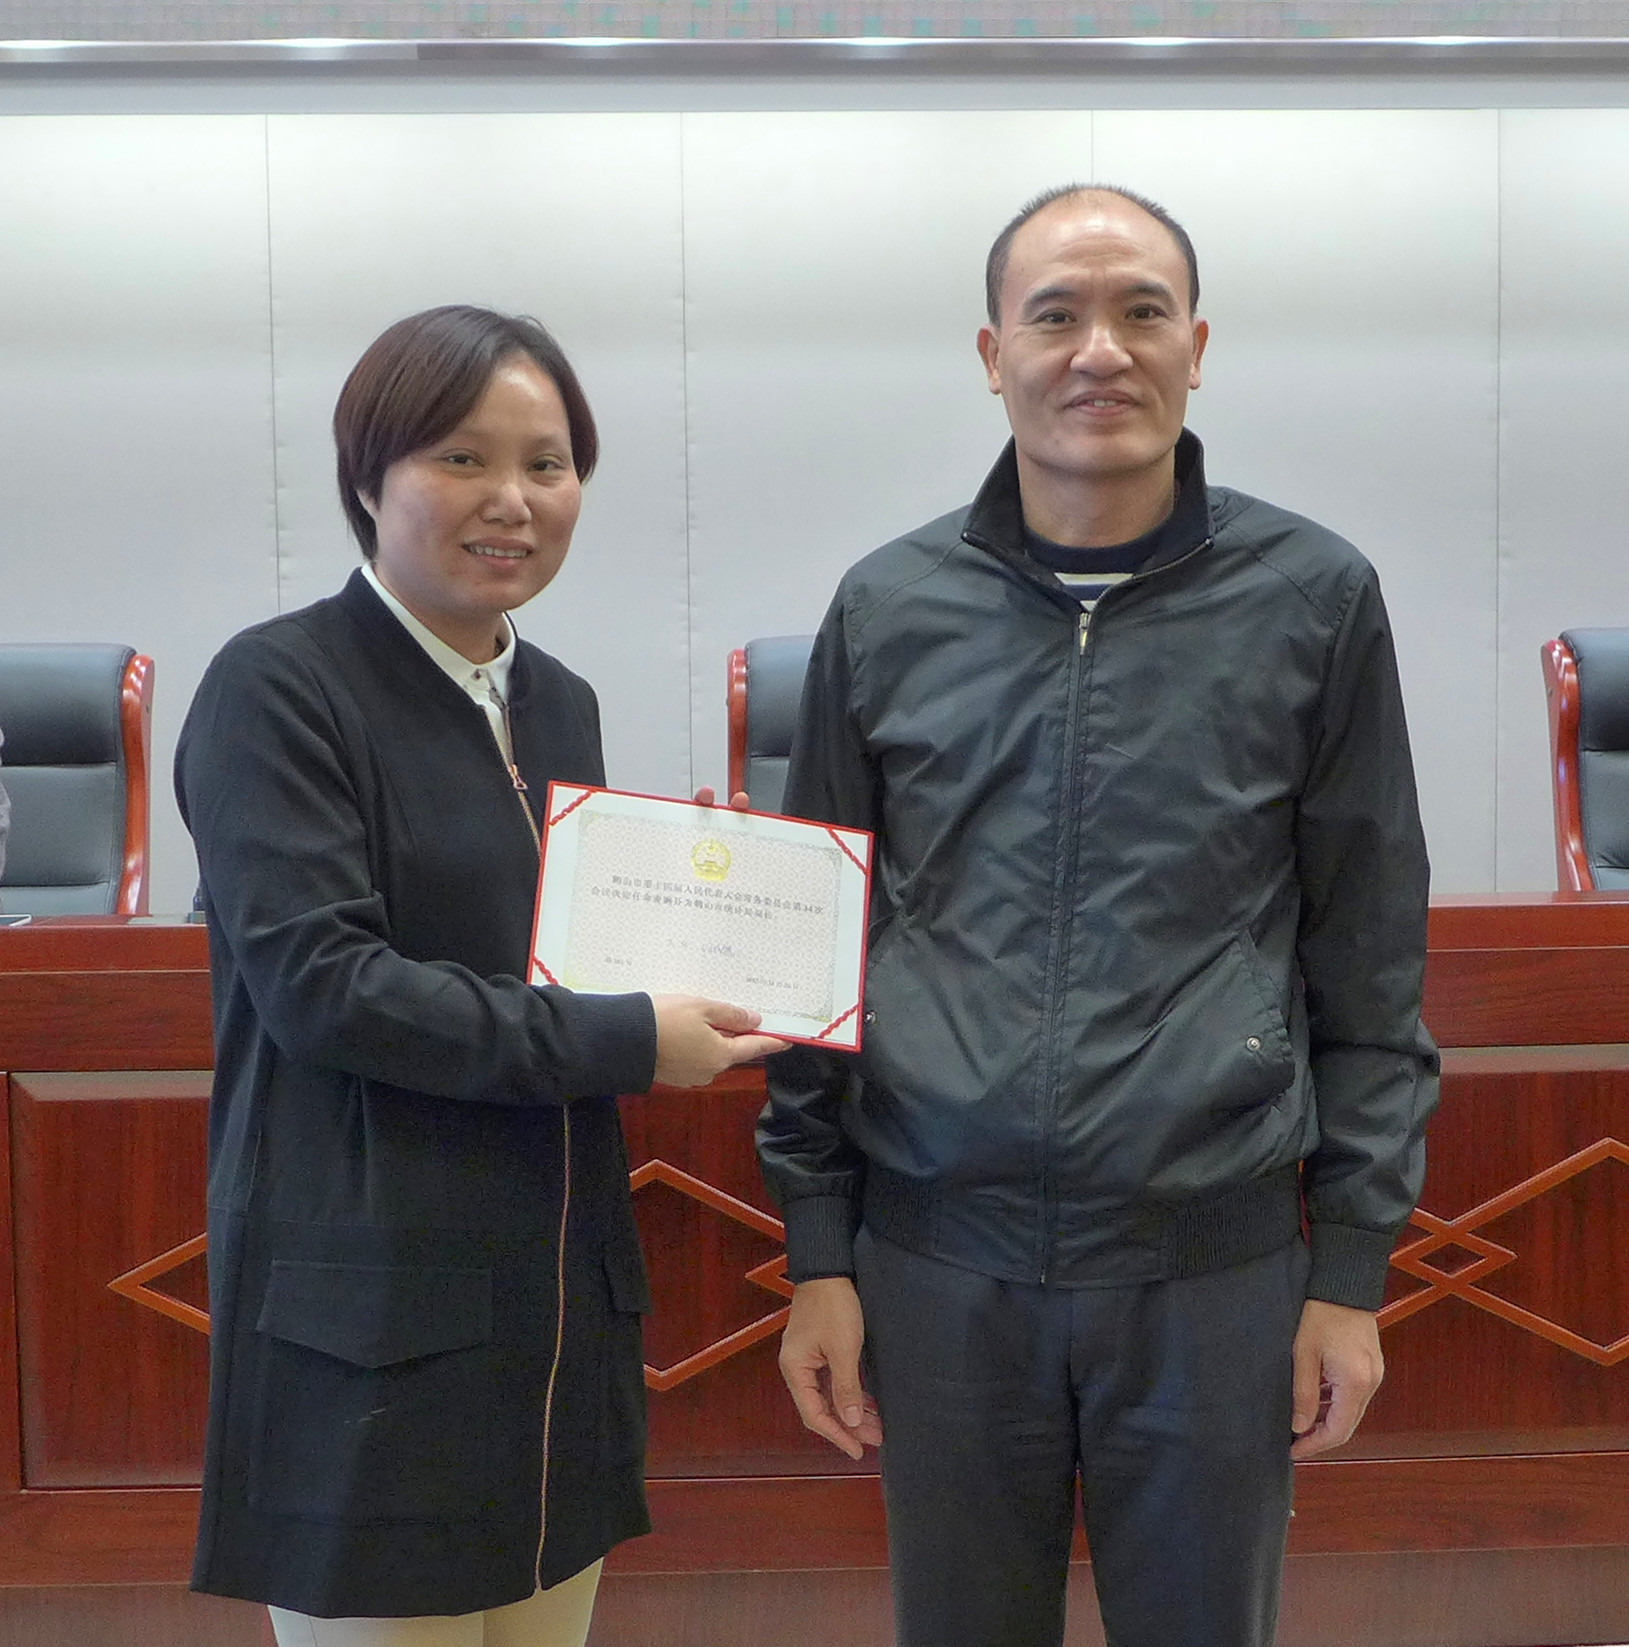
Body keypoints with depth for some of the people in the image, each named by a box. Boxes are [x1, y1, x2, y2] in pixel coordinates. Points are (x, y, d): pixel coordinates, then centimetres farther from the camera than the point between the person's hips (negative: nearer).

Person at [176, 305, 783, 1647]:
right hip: (373, 1321, -7)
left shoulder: (559, 702, 14)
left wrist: (710, 993, 1)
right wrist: (627, 1043, -17)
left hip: (562, 1305, 7)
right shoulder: (277, 688, -9)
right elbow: (315, 980, -18)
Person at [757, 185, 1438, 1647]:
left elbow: (1372, 966, 2)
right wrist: (818, 1253, 4)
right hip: (941, 1263, 1)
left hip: (1217, 1265, -1)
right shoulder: (887, 614, 2)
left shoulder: (1314, 601, -1)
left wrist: (1354, 1268, 0)